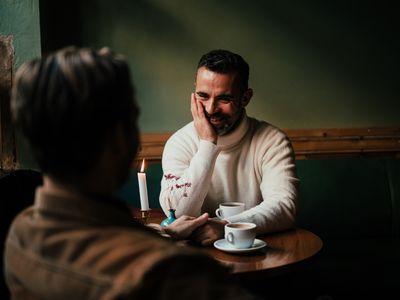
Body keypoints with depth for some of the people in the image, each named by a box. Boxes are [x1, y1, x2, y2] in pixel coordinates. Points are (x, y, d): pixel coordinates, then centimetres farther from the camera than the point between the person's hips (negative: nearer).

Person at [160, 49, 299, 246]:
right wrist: (208, 145, -17)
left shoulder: (272, 141, -5)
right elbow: (178, 215, -14)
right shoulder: (179, 143, -3)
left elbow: (285, 207, -17)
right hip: (198, 252, 1)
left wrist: (226, 226, -30)